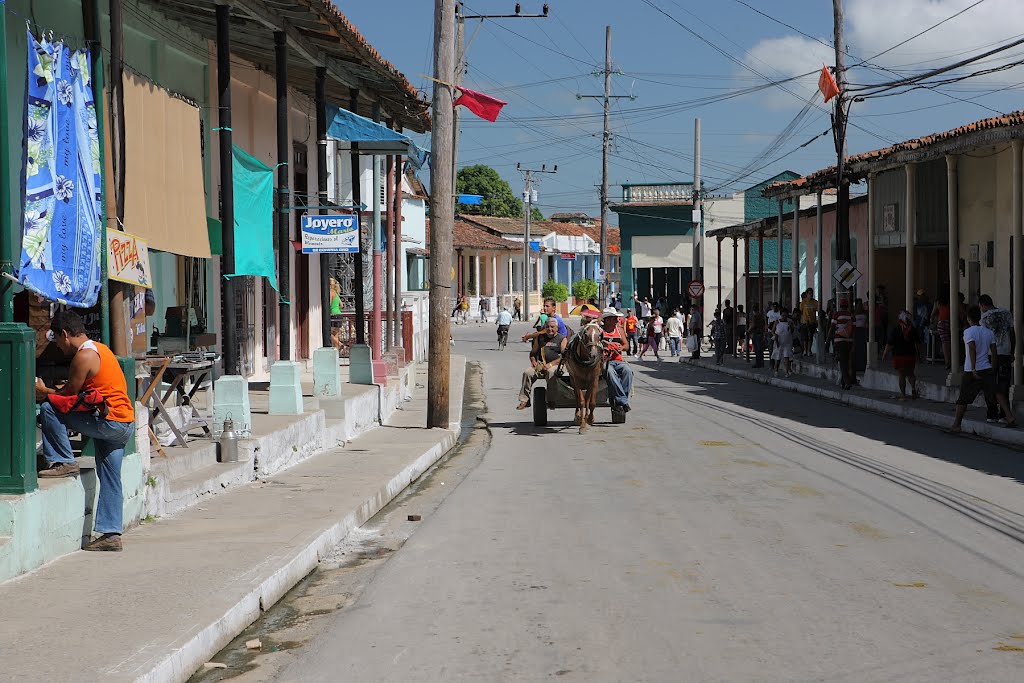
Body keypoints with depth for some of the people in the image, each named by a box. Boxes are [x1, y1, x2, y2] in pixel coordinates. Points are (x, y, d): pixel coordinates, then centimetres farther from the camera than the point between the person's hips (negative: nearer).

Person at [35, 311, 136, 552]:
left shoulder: (84, 356, -11)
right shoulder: (99, 349, 19)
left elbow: (68, 396, -5)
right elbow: (78, 392, 23)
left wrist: (44, 392, 10)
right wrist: (53, 391, 20)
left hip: (109, 421, -10)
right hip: (125, 424, 10)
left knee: (48, 408, -8)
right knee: (110, 480, 11)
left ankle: (63, 462, -1)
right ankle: (111, 534, 12)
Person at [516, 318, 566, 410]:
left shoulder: (562, 339, 8)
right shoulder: (541, 338, 22)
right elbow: (533, 353, 27)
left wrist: (551, 364, -16)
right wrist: (533, 361, 2)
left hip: (555, 364, -4)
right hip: (540, 364, 4)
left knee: (551, 372, -39)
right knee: (527, 372, -23)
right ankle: (524, 400, -21)